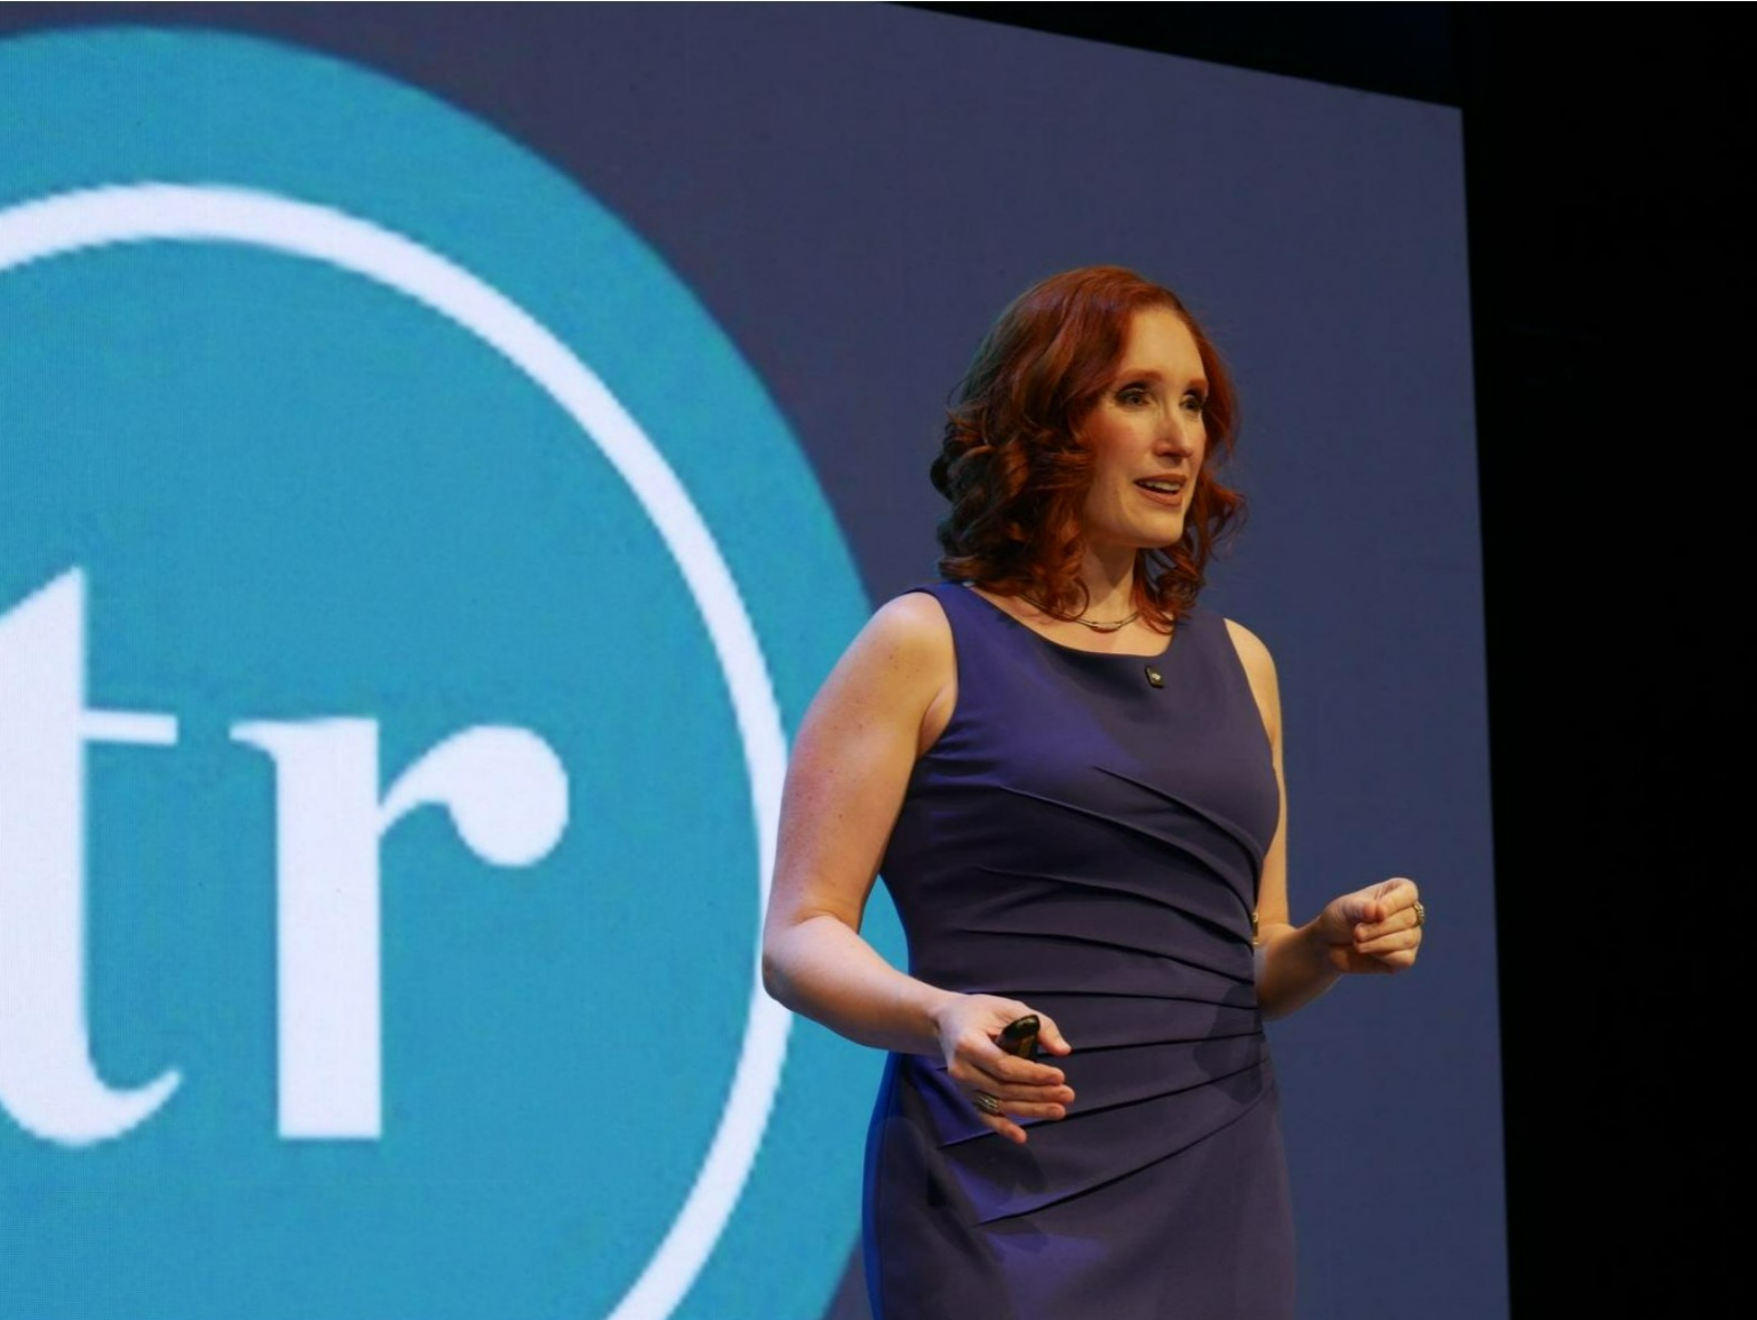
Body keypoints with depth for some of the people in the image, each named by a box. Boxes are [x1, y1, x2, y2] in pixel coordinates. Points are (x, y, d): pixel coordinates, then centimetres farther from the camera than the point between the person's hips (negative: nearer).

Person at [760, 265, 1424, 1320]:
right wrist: (940, 1018, -24)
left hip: (1220, 1187, 5)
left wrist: (1330, 948, -1)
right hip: (1012, 1184, -5)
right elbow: (800, 937, -6)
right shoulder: (927, 647, 0)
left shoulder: (1237, 662, 16)